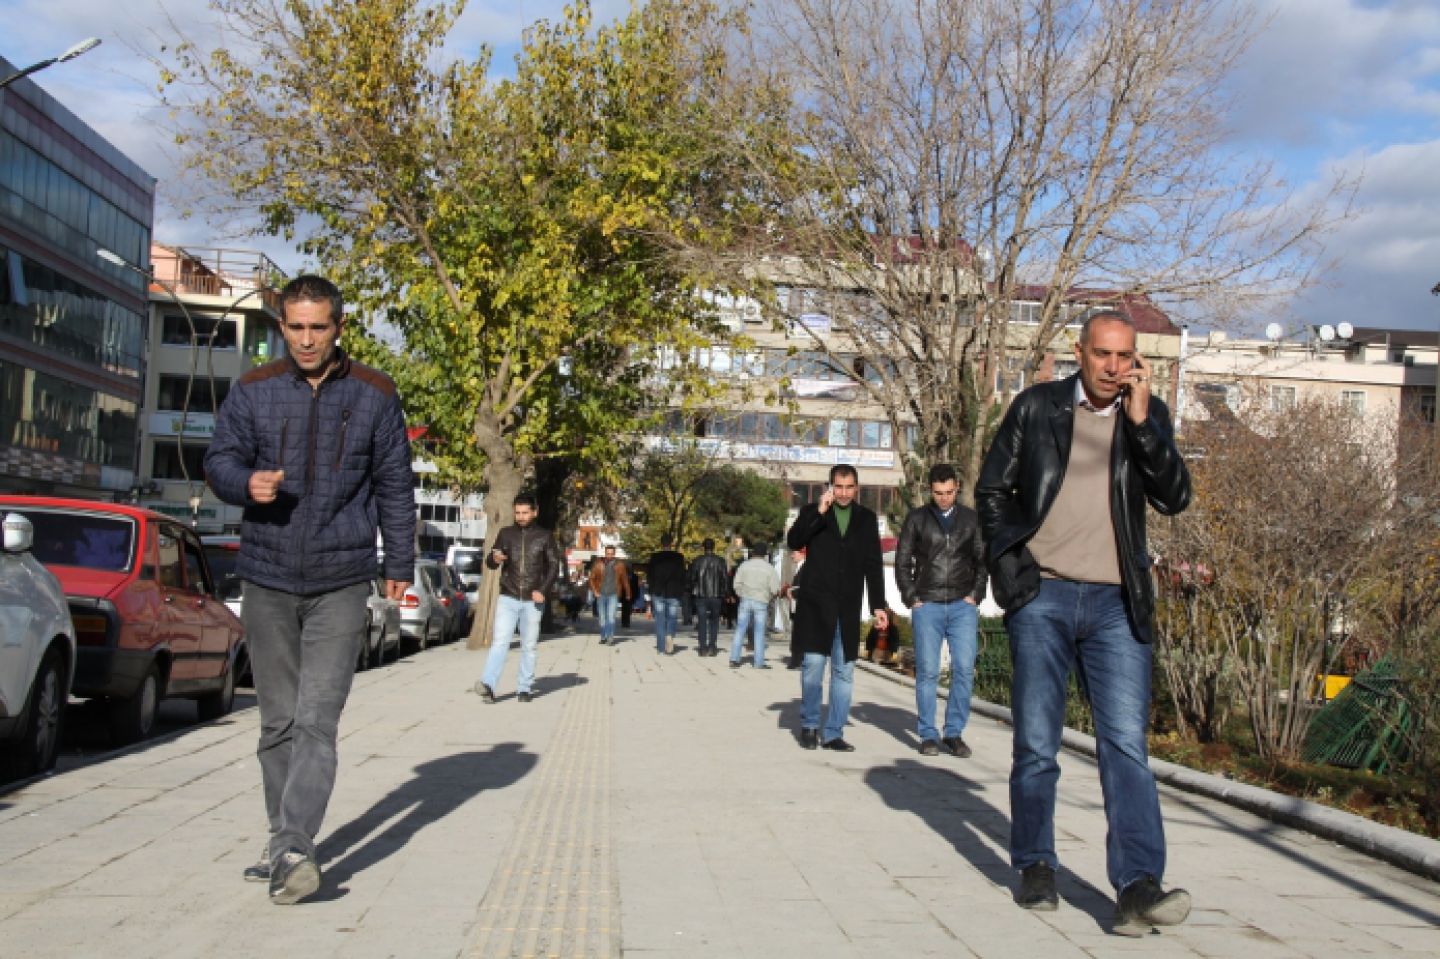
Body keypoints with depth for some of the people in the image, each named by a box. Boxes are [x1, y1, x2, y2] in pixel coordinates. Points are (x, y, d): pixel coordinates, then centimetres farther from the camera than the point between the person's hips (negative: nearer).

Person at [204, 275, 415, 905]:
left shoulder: (374, 395, 3)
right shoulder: (253, 391, 5)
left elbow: (394, 486, 8)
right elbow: (218, 460, 6)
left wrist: (400, 564, 7)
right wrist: (246, 482, -17)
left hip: (341, 581, -2)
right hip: (267, 578, 2)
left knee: (317, 720, -12)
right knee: (278, 721, 9)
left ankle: (293, 847, -15)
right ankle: (284, 843, 19)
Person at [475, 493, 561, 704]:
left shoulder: (544, 536, 3)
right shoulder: (506, 534, 7)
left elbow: (554, 566, 4)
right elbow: (490, 563, 10)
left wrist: (543, 590, -10)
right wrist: (494, 559, -15)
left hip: (532, 601, 0)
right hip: (507, 598, 0)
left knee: (529, 646, 5)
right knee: (499, 642, -12)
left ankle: (524, 688, 13)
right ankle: (488, 685, -22)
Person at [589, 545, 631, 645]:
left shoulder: (619, 565, 1)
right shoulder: (598, 565, 1)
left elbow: (625, 580, 11)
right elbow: (592, 579, 10)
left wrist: (628, 594, 17)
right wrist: (595, 591, 1)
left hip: (613, 595, -2)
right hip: (601, 595, 2)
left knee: (611, 616, -16)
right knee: (602, 618, 7)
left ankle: (611, 636, -17)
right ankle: (603, 637, 17)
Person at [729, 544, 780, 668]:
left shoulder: (744, 565, 2)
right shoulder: (769, 568, -1)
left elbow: (737, 585, 0)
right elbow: (775, 590, -4)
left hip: (746, 601, 1)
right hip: (761, 602, -1)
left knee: (740, 630, 6)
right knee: (759, 633, 4)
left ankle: (734, 659, 3)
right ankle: (759, 662, 4)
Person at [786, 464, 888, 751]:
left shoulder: (867, 518, 12)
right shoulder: (812, 511, 6)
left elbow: (873, 565, 12)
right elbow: (793, 541, -10)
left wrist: (878, 605, 6)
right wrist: (819, 512, -20)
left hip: (848, 608, 2)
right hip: (816, 604, -2)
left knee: (844, 671, 2)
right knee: (813, 664, -7)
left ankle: (833, 733, 8)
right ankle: (809, 725, 9)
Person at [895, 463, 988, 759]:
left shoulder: (971, 519, 9)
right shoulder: (917, 519, 7)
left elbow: (983, 560, 13)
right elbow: (902, 562, 9)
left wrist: (975, 595, 1)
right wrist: (912, 599, 0)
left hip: (963, 605, 1)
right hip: (927, 606, -1)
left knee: (964, 670, -6)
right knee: (927, 672, -1)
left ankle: (954, 732, 5)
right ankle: (928, 734, 7)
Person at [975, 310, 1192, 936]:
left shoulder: (1147, 414, 9)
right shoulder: (1035, 407, 6)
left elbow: (1174, 499, -1)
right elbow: (991, 490, 10)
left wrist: (1141, 420, -9)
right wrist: (1009, 565, 0)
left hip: (1116, 603, 1)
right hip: (1042, 597, 0)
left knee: (1126, 743, -9)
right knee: (1036, 745, 6)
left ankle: (1138, 886, -12)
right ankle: (1035, 867, 20)